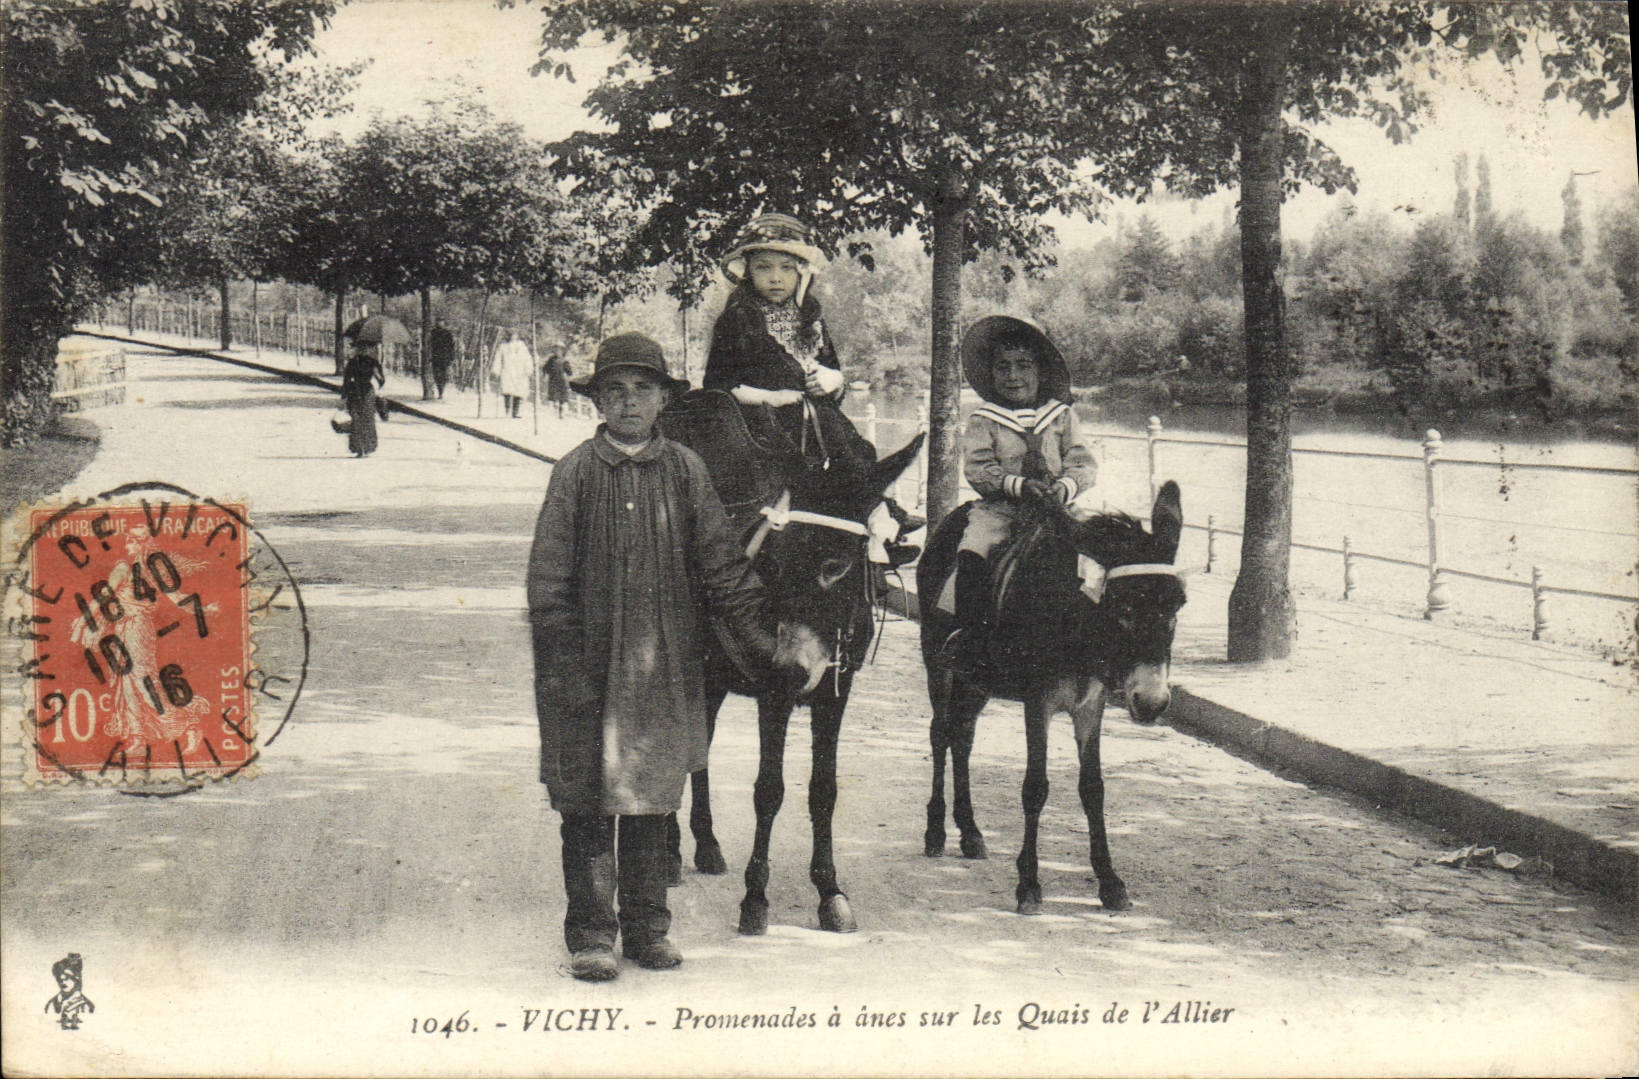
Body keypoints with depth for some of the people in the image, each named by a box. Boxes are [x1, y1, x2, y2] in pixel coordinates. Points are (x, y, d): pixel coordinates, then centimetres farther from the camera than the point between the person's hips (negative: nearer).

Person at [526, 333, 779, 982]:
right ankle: (591, 935, 11)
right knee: (587, 804, 2)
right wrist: (566, 664, -9)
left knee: (652, 797, 10)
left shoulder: (685, 470, 4)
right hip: (589, 662, -2)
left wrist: (757, 637, -2)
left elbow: (722, 563, 6)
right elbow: (549, 578, -2)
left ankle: (647, 927, 21)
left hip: (665, 663, 2)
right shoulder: (576, 472, -1)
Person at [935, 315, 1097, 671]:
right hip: (999, 507, -1)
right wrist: (1018, 485, -20)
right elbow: (977, 469, -5)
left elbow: (1085, 464, 6)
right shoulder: (983, 421, 4)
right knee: (972, 552, -25)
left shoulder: (1062, 416, 10)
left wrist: (1065, 487, -16)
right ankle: (968, 631, -17)